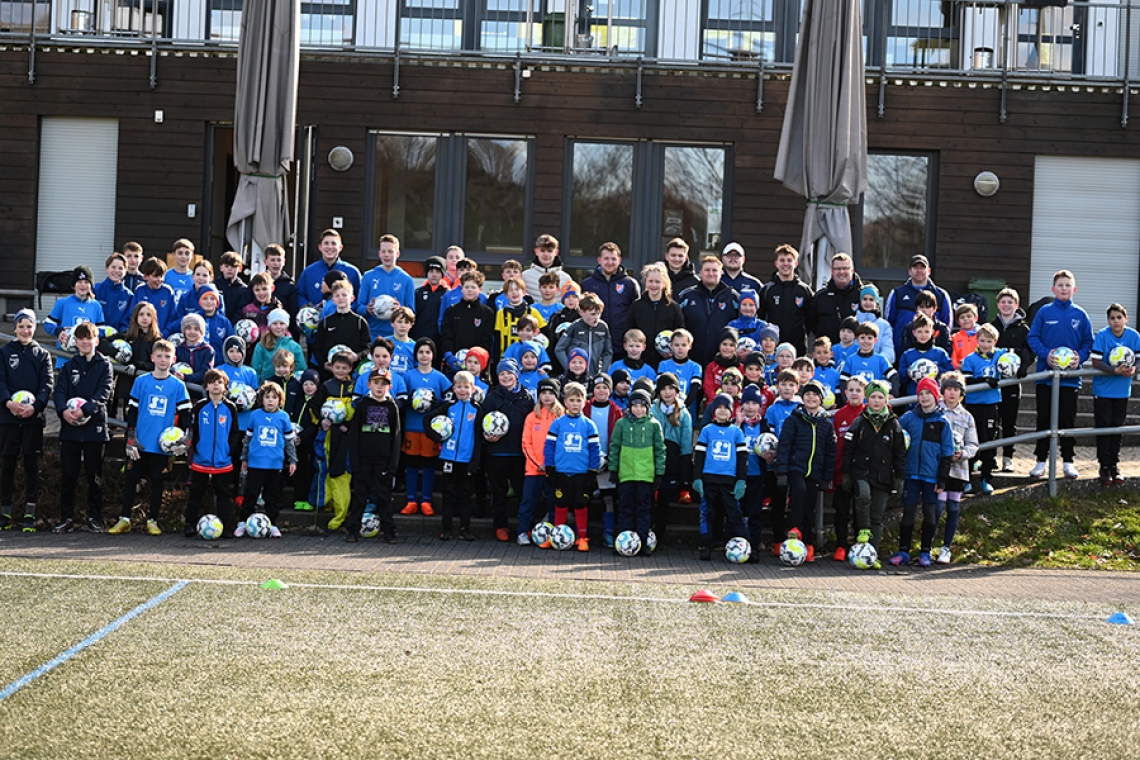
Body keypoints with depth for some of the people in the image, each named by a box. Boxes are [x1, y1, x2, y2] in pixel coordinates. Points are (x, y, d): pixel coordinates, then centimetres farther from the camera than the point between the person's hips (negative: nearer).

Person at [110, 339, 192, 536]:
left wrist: (184, 440, -5)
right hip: (139, 443, 0)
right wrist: (130, 439, -2)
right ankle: (124, 519, 12)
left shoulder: (178, 386, 2)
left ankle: (152, 521, 14)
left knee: (157, 482, 6)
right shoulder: (141, 381, 3)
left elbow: (184, 415, 4)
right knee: (130, 479, 4)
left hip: (162, 444, 0)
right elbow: (132, 411, 4)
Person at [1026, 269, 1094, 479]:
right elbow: (1032, 337, -2)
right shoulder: (1044, 312, -1)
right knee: (1044, 420, 5)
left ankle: (1068, 461, 16)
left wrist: (1080, 356, -13)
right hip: (1046, 374, -1)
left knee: (1068, 420, 6)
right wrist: (1045, 354, -17)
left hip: (1070, 377, 1)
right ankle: (1041, 460, 13)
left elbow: (1088, 342, 5)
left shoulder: (1080, 315, 2)